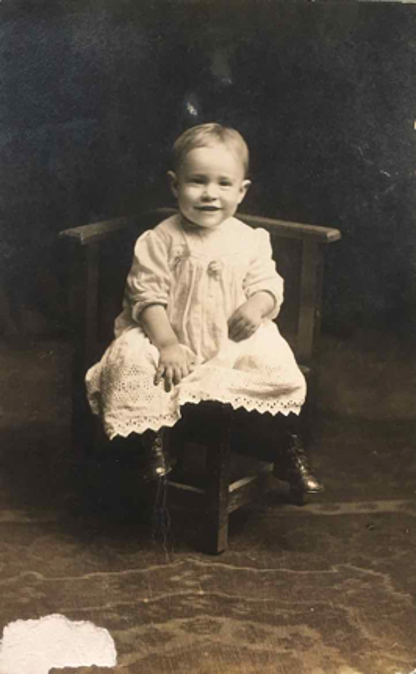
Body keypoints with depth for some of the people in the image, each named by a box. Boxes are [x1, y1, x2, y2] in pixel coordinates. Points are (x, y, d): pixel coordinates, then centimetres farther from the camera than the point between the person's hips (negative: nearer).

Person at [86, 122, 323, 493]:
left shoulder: (250, 240, 2)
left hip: (235, 340, 2)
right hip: (173, 338, -1)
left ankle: (292, 454, -2)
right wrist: (167, 343, -22)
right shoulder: (160, 240, -7)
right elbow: (148, 296, -10)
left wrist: (257, 306, -22)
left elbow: (268, 284, 2)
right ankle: (154, 447, -10)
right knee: (130, 359, -28)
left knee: (276, 362, -21)